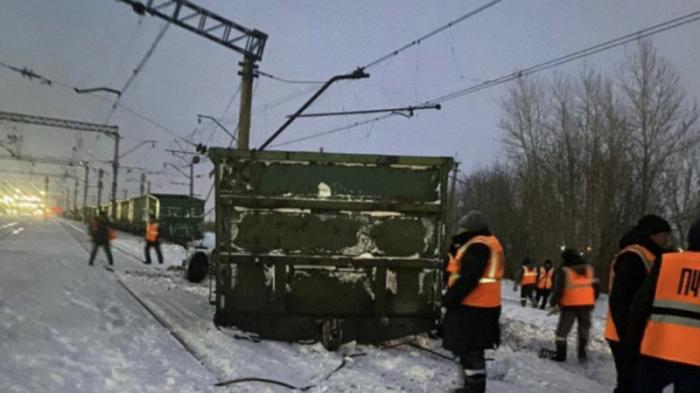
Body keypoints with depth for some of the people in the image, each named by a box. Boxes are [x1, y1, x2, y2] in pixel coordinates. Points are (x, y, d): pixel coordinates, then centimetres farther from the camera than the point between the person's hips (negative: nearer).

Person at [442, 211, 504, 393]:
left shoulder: (477, 246, -17)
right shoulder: (488, 244, 17)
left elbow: (468, 278, -24)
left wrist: (450, 298, -17)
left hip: (473, 307, -11)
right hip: (482, 306, 11)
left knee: (470, 350, -4)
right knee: (471, 349, 19)